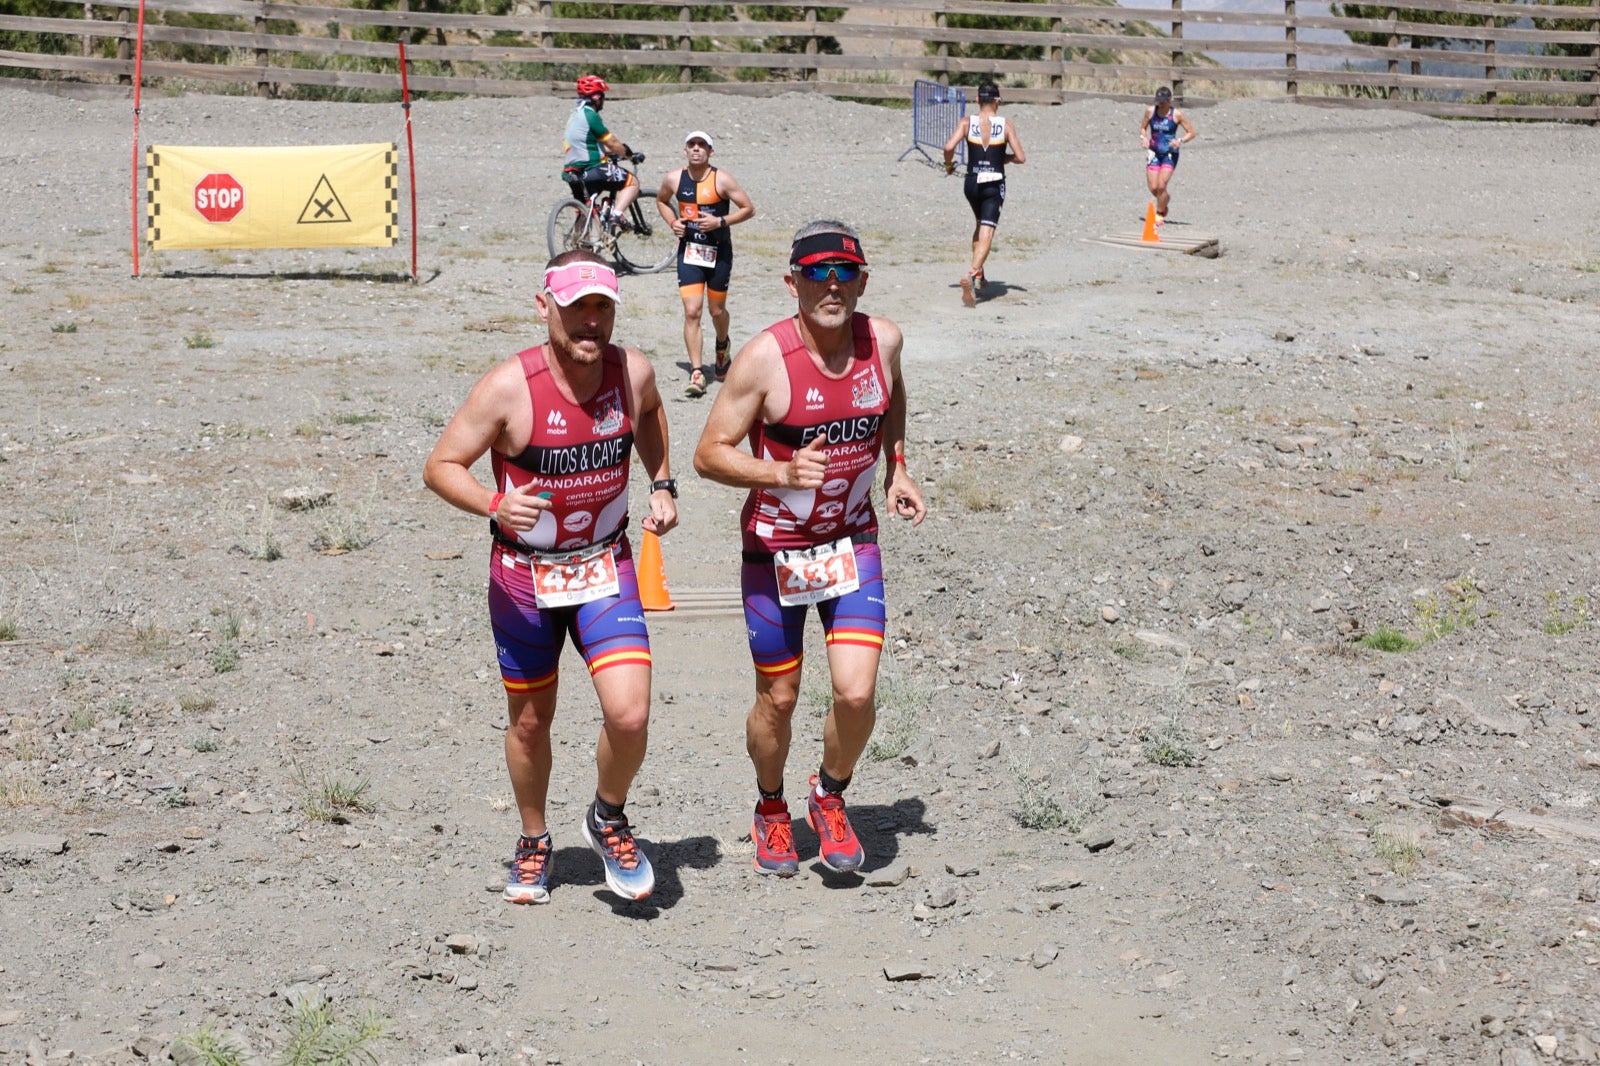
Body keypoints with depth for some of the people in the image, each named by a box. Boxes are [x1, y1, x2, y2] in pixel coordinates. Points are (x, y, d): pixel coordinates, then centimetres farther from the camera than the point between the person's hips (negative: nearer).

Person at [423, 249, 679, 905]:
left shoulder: (633, 372, -9)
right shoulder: (507, 389, -21)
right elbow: (440, 467, -14)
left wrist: (662, 484, 6)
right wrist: (494, 503, -32)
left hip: (606, 567, 2)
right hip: (523, 574, -1)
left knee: (629, 715, -15)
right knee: (529, 722, 13)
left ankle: (608, 819, 15)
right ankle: (534, 842, 39)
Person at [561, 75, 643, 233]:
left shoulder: (575, 115, 17)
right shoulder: (590, 115, -13)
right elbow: (611, 142, -10)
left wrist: (610, 152, 29)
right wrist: (631, 155, 3)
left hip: (573, 173, 9)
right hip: (592, 171, -9)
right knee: (632, 182, 0)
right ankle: (615, 217, -17)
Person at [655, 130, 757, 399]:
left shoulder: (722, 180, -12)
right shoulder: (674, 179, -2)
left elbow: (749, 209, -8)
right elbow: (661, 200, 19)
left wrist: (720, 221, -20)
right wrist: (672, 221, 0)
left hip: (719, 252, -1)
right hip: (688, 252, 1)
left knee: (717, 310, 13)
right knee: (692, 312, -11)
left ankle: (722, 346, 47)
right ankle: (696, 374, -12)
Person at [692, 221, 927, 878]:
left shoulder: (883, 340, -6)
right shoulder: (764, 358, -19)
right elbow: (708, 454, -16)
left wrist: (896, 468, 7)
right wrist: (784, 472, -31)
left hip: (853, 542, 3)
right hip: (775, 551, -2)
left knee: (856, 693, -11)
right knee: (778, 700, 9)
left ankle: (830, 796, 20)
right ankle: (771, 810, 38)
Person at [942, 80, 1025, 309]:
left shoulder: (968, 122, -3)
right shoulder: (1006, 125, -5)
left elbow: (949, 147, -15)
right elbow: (1021, 158, -6)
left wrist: (948, 165, 4)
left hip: (972, 183, 3)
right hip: (995, 185, -3)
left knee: (979, 226, 26)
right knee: (986, 233, -7)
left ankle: (978, 275, 30)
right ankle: (972, 274, -30)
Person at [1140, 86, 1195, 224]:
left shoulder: (1177, 115, -7)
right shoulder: (1150, 112, 1)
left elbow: (1191, 133, -1)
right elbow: (1143, 127, 15)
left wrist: (1180, 140, -19)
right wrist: (1143, 137, -7)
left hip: (1170, 154, -3)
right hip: (1154, 152, 3)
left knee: (1161, 186, -16)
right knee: (1153, 188, -3)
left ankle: (1159, 214, 6)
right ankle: (1165, 199, 33)